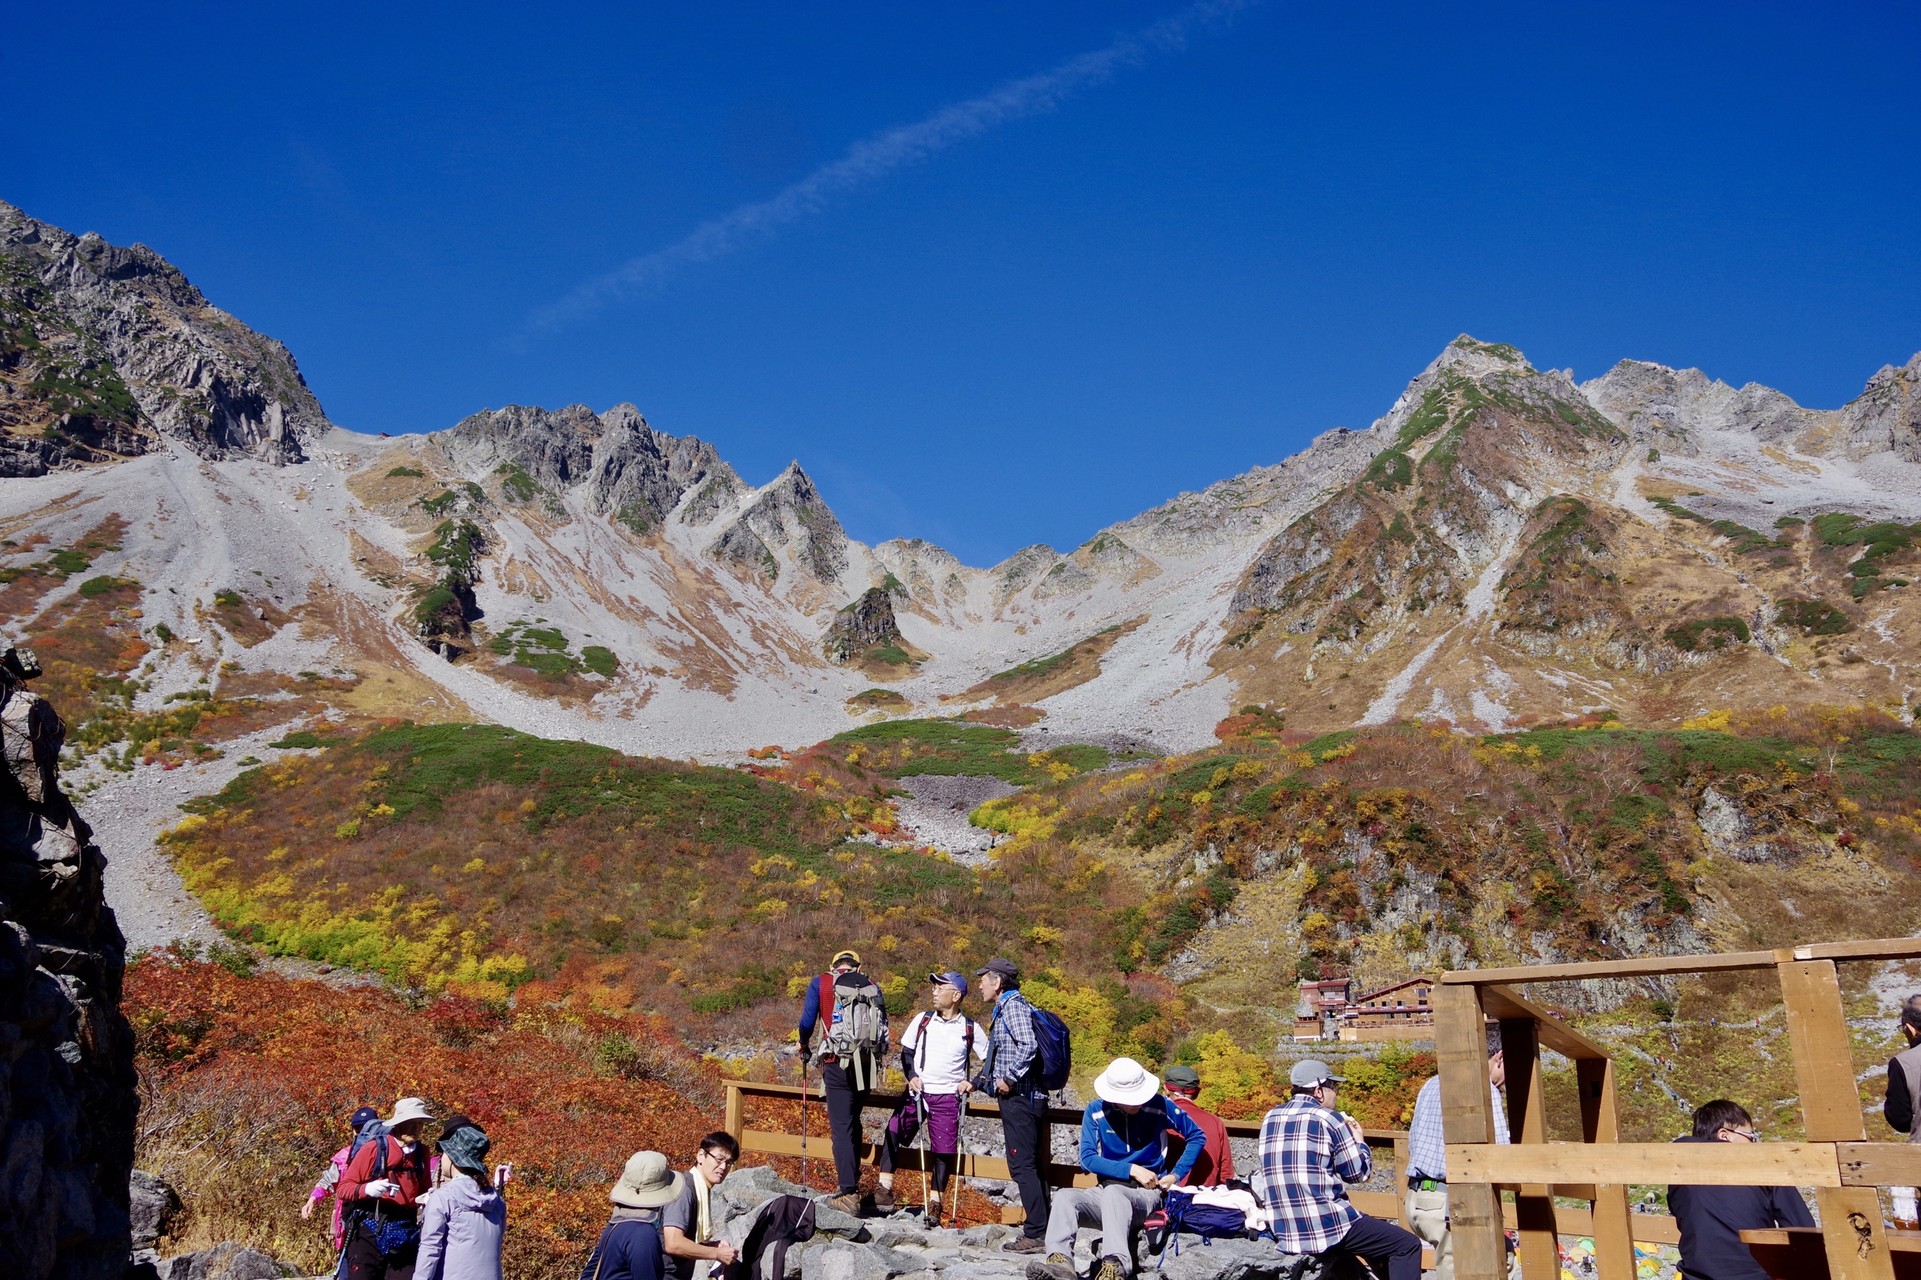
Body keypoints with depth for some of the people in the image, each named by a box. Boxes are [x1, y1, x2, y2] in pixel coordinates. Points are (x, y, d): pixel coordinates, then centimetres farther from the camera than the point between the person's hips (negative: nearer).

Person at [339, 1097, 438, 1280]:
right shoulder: (374, 1148, -6)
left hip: (405, 1236, 4)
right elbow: (344, 1187, -4)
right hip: (369, 1233, -4)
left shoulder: (421, 1153, 8)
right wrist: (366, 1189, -23)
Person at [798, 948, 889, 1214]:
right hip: (867, 1064, 4)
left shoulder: (821, 984, 4)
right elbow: (883, 1026, 10)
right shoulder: (872, 987, 11)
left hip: (838, 1063, -4)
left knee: (841, 1127, -4)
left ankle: (849, 1194, -10)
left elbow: (807, 1023, 0)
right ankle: (852, 1180, 27)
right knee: (853, 1123, 21)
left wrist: (803, 1046, 21)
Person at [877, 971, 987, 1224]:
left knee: (944, 1150, 0)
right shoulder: (923, 1019, 5)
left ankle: (935, 1202, 13)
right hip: (918, 1091, 1)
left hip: (948, 1096, -1)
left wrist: (973, 1082, -4)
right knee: (893, 1133, -15)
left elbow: (990, 1060, 8)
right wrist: (911, 1076, -6)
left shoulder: (970, 1029, 1)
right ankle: (885, 1188, -8)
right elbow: (906, 1051, 10)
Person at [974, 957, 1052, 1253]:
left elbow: (1028, 1045, -26)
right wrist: (977, 1081, 28)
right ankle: (1039, 1231, 16)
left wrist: (1009, 1079, -19)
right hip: (1025, 1097, 10)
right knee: (1031, 1165, 12)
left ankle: (1036, 1234, -9)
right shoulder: (1006, 1008, 20)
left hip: (1019, 1096, -10)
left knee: (1022, 1165, -10)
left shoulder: (1013, 1006, -11)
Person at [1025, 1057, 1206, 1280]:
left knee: (1113, 1192, -38)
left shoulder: (1160, 1106, -5)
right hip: (1105, 1190, 3)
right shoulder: (1096, 1111, -1)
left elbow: (1197, 1136, 7)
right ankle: (1060, 1262, -50)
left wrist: (1177, 1174, -2)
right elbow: (1088, 1159, -6)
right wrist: (1131, 1170, -15)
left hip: (1146, 1193, -3)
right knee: (1064, 1197, -27)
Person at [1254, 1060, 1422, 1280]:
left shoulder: (1270, 1118, 10)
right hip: (1327, 1228, -8)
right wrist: (1358, 1140, 17)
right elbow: (1359, 1172, -2)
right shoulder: (1328, 1118, -8)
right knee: (1407, 1246, 3)